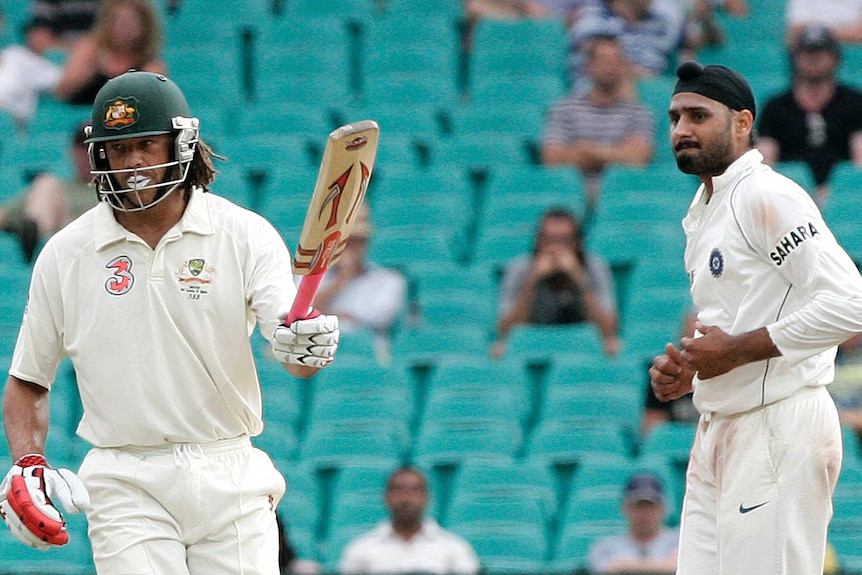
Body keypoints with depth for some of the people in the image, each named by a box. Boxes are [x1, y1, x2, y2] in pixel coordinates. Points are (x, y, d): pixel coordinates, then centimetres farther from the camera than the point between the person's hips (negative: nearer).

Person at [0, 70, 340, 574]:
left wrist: (307, 347, -34)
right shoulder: (65, 255, 5)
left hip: (230, 478, 0)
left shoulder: (246, 236, 0)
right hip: (126, 489, 0)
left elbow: (296, 357, -11)